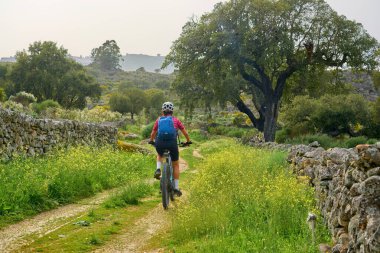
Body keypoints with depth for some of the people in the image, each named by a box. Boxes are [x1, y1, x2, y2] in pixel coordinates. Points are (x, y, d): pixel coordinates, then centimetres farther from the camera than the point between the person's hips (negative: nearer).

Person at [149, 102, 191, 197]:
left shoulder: (159, 120, 18)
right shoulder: (175, 120, 15)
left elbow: (153, 133, 26)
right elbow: (185, 133, 19)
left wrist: (151, 141, 46)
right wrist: (188, 141, 36)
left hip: (160, 143, 1)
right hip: (172, 143, -1)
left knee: (159, 155, 37)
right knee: (176, 165, 18)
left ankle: (158, 169, 10)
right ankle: (176, 188, 16)